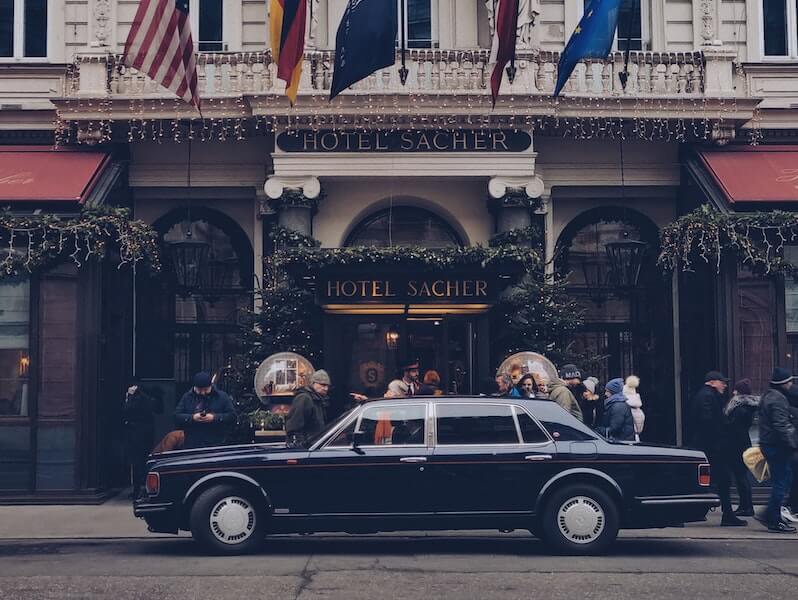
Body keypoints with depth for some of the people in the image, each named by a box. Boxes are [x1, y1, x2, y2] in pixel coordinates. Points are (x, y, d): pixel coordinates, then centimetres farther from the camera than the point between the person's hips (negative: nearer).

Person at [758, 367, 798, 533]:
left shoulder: (768, 396, 18)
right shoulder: (777, 399, -16)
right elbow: (782, 426, -23)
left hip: (768, 444, 11)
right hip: (777, 446, -11)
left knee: (781, 482, 15)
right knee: (780, 483, -6)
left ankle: (774, 519, 18)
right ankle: (774, 522, -4)